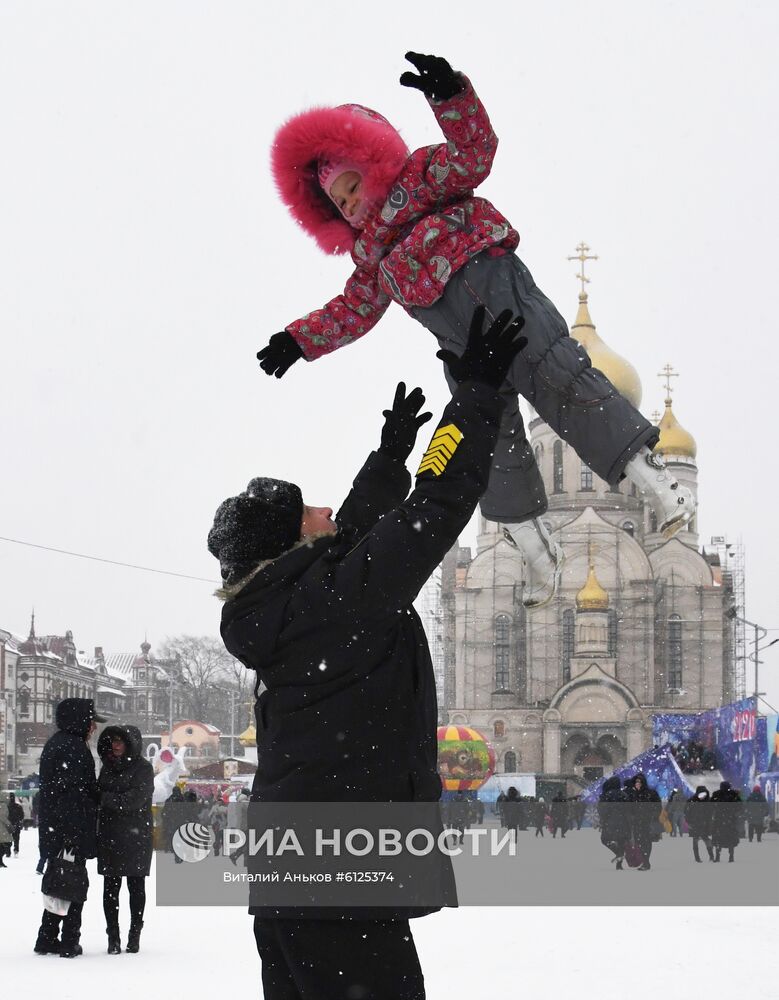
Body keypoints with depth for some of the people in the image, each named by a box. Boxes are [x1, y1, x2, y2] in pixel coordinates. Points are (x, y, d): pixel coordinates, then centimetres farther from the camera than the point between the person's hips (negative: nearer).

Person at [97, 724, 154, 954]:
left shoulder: (143, 768, -3)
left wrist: (105, 798, -9)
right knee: (110, 887, 0)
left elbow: (133, 800, -13)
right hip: (109, 837, 4)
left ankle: (135, 935, 10)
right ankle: (113, 937, 3)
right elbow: (99, 794, 16)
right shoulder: (108, 767, 14)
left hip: (136, 837, -4)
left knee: (136, 886, 2)